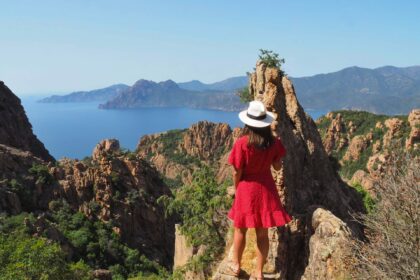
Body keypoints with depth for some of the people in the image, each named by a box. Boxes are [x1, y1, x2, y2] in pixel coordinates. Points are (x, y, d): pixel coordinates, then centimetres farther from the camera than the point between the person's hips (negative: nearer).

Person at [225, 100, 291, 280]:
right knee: (262, 233, 13)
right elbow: (278, 167, 4)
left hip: (247, 189, -3)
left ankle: (236, 265, 35)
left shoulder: (242, 143, -19)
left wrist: (237, 189, 5)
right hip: (267, 189, 3)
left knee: (240, 230, 17)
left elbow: (237, 173, -13)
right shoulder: (274, 142, -8)